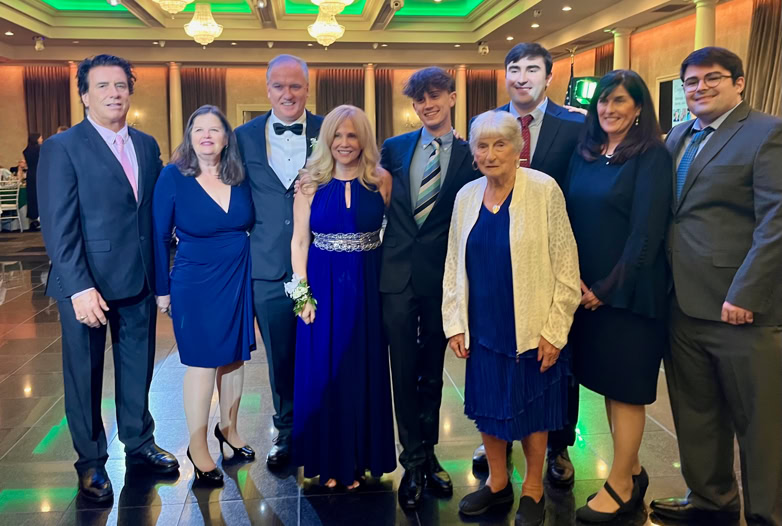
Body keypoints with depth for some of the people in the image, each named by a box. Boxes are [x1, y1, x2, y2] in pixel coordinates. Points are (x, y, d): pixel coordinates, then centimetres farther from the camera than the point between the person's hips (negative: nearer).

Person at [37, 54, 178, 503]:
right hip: (88, 283, -4)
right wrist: (79, 288, -19)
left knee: (138, 368, 16)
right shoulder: (62, 148, -7)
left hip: (139, 281, 5)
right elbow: (59, 226, -13)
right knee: (85, 375, 10)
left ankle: (140, 444, 34)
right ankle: (91, 462, 27)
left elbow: (156, 211, 9)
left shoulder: (147, 146, 9)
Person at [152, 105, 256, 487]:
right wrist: (162, 289, -3)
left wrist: (257, 274, 4)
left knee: (234, 355, 13)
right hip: (195, 284, -4)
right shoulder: (173, 177, -10)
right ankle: (197, 446, 18)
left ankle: (228, 427, 33)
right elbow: (159, 236, -5)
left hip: (239, 280, 4)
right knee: (203, 361, 2)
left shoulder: (239, 177, 1)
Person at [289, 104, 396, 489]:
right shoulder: (311, 183, -1)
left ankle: (359, 458, 26)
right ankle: (328, 459, 24)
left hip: (368, 288, 1)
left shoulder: (381, 181, 0)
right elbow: (299, 241, 0)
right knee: (323, 374, 7)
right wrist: (303, 292, -8)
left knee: (363, 372, 10)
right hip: (323, 288, 0)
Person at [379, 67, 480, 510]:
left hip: (441, 277, -1)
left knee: (432, 371, 13)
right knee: (404, 371, 5)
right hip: (398, 274, 1)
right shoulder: (395, 148, 5)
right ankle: (415, 461, 19)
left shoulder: (468, 156, -1)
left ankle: (427, 455, 29)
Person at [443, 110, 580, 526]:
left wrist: (555, 331, -11)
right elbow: (454, 265, 9)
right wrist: (455, 324, 5)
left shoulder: (544, 191, -10)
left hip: (531, 329, -4)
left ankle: (533, 491, 29)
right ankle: (497, 483, 34)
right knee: (487, 404, 13)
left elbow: (566, 266, -10)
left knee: (530, 407, 8)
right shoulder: (466, 196, 3)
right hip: (483, 328, 4)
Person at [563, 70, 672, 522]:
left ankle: (621, 485, 16)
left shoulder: (652, 156, -8)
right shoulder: (584, 153, 9)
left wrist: (609, 289, -13)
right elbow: (570, 219, 8)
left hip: (629, 292, -6)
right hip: (586, 289, 6)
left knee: (625, 385, 2)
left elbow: (646, 231, -13)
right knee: (606, 380, 12)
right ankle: (633, 471, 27)